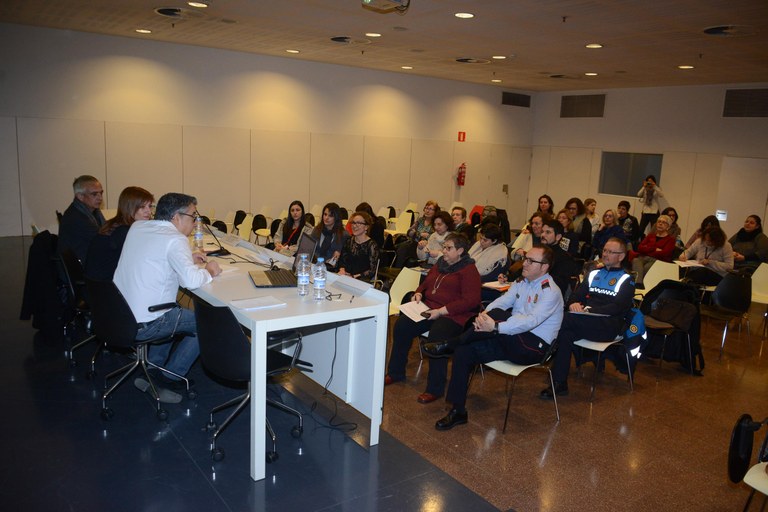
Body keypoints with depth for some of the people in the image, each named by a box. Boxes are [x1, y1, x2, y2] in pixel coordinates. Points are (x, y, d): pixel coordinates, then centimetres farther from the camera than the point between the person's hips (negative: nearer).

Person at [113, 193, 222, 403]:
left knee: (172, 314, 32)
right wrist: (210, 271, -8)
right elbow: (191, 281, -29)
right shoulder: (175, 239, -17)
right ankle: (169, 380, 13)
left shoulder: (137, 227, 7)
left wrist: (187, 259, 16)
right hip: (141, 326, -8)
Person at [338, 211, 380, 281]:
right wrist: (342, 270, -4)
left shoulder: (372, 245, -7)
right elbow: (342, 260, 18)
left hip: (362, 281, -6)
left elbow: (372, 270, -9)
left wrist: (354, 277, -16)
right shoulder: (349, 241, 11)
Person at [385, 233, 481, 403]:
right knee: (401, 325, -14)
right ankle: (395, 373, 2)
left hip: (453, 315, -7)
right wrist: (419, 293, 7)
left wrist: (441, 311, -21)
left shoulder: (469, 270, -4)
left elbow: (471, 300, -15)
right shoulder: (439, 265, 19)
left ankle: (435, 388, -20)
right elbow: (426, 284, 32)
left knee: (436, 336, -34)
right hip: (429, 309, 7)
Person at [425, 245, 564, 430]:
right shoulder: (521, 282, 12)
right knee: (464, 351, -11)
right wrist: (484, 314, -22)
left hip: (534, 347, -8)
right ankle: (458, 411, -3)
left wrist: (495, 327, -37)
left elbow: (531, 321, -27)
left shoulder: (550, 292, -13)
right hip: (512, 340, 8)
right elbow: (502, 301, 1)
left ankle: (448, 345, -15)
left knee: (497, 315, -31)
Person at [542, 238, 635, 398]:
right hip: (585, 323, 5)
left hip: (609, 326, -4)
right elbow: (577, 294, 17)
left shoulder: (626, 280, 10)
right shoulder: (593, 273, 27)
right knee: (566, 334, -31)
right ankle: (559, 384, -27)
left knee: (566, 319, -31)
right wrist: (573, 303, -9)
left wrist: (589, 310, -18)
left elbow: (618, 307, -6)